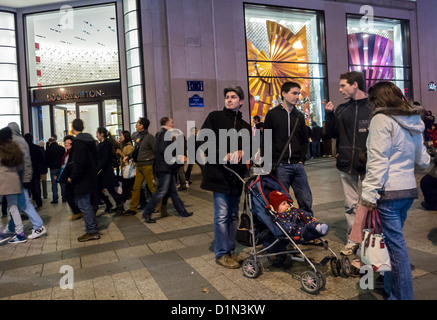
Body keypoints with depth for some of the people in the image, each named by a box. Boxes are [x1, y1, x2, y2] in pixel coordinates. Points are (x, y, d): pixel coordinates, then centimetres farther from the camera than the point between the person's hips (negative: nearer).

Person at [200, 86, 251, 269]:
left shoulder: (245, 126, 17)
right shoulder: (215, 117, 2)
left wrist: (242, 153, -8)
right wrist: (224, 156, -16)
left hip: (236, 176, 5)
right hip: (219, 174, -5)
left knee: (233, 214, 12)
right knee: (222, 215, -3)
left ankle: (231, 250, 26)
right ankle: (221, 254, 11)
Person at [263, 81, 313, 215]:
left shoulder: (299, 116, 13)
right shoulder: (272, 114, 0)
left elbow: (304, 140, 18)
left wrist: (302, 159, 6)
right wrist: (271, 163, -6)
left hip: (297, 166, 4)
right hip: (280, 166, -4)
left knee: (306, 201, 7)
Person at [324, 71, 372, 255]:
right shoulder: (341, 109, 10)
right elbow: (333, 134, 9)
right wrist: (329, 115, -3)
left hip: (368, 165, -4)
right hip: (346, 164, 4)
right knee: (351, 205, 11)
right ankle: (352, 240, 22)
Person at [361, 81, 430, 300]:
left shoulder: (381, 120, -10)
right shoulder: (414, 121, 14)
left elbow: (378, 160, -18)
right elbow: (422, 161, 19)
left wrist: (369, 192, -18)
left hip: (388, 191, -8)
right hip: (409, 189, 8)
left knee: (395, 243, -1)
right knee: (393, 239, 19)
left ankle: (402, 295, 8)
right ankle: (390, 286, 33)